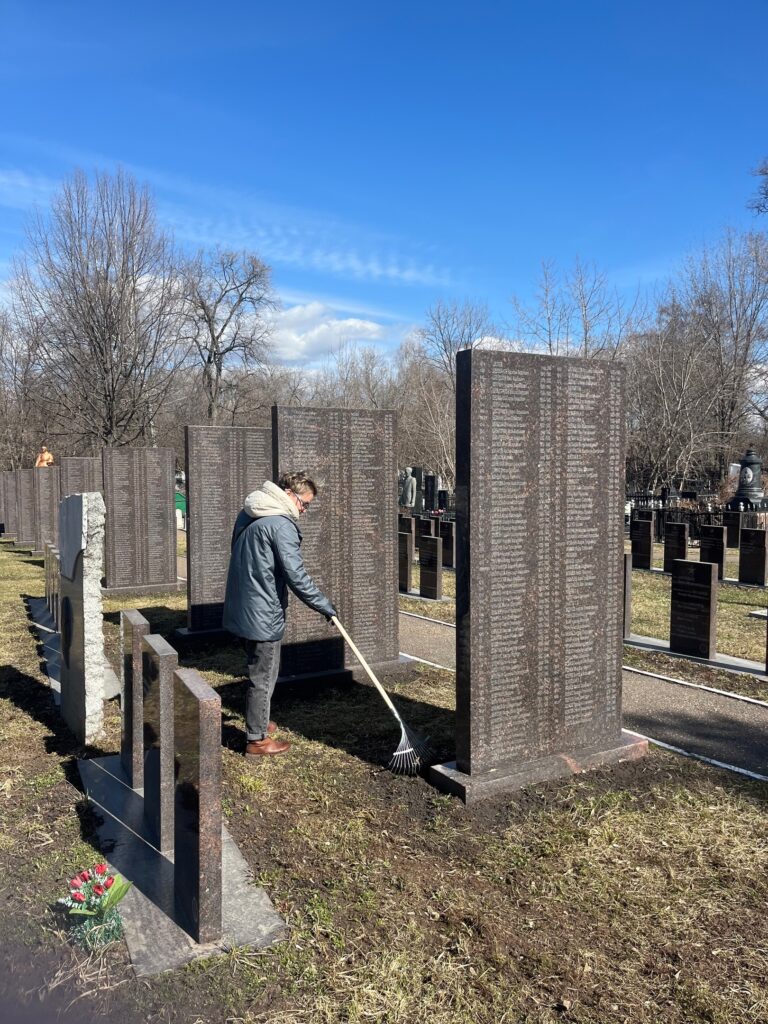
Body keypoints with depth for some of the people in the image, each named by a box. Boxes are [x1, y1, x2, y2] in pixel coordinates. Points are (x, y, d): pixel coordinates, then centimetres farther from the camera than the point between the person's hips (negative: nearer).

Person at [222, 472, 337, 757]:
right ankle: (257, 740, 16)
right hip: (263, 615, -9)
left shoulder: (248, 515, 11)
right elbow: (296, 576, -22)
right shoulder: (281, 525, -19)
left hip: (240, 610, 9)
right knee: (263, 677, 4)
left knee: (258, 672, 23)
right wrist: (325, 606, -12)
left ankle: (257, 723, 38)